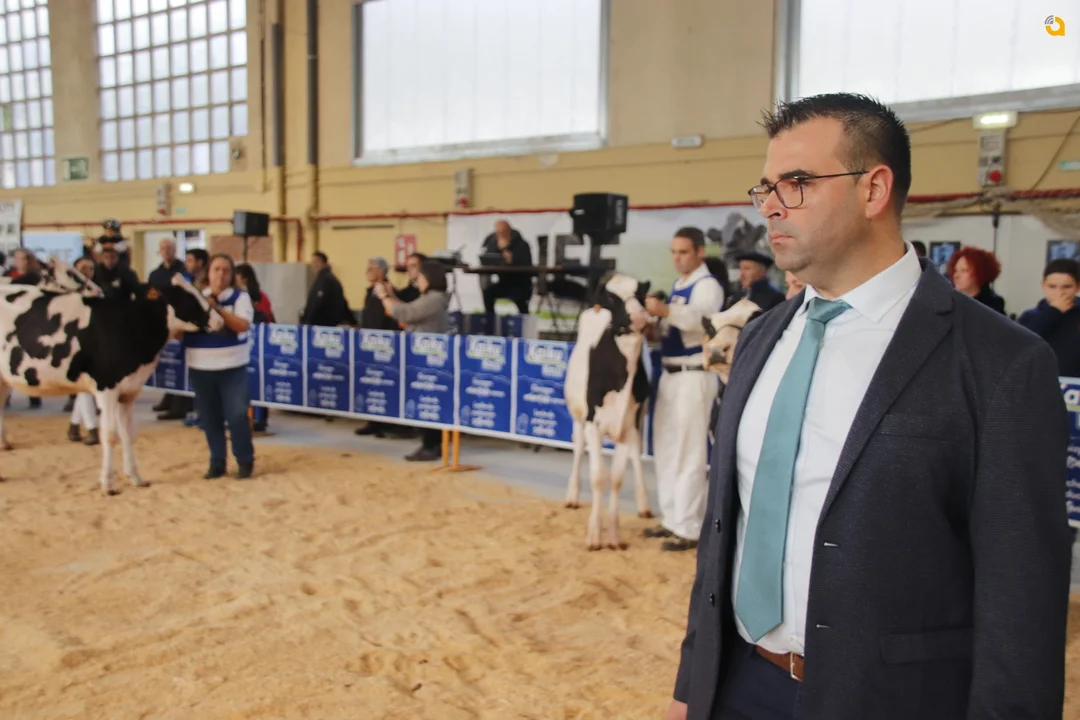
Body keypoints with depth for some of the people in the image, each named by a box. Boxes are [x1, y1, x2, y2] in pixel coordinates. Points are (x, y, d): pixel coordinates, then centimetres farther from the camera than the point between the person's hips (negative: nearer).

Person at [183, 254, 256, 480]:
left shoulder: (240, 297, -1)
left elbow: (242, 325, -16)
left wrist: (216, 308, -20)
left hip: (232, 368, -3)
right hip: (200, 368, 3)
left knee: (237, 415, -4)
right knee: (209, 418, 9)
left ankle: (245, 461, 12)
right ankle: (217, 463, 22)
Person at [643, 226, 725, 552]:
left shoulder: (707, 285, -11)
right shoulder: (678, 286, 15)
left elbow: (700, 319, -30)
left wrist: (665, 310, -46)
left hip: (694, 375, -9)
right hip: (670, 373, 9)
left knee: (688, 452, -6)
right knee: (665, 448, 14)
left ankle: (689, 529, 2)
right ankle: (671, 518, 26)